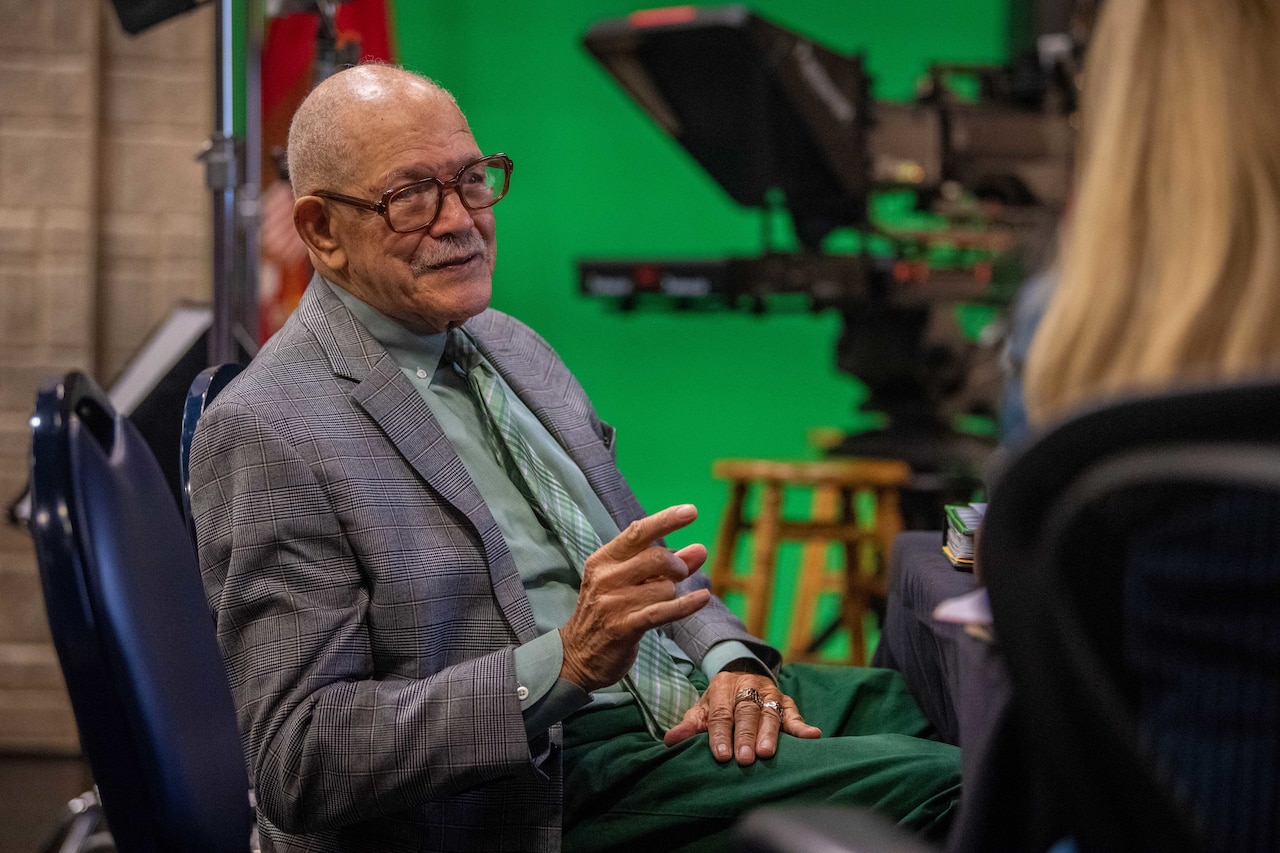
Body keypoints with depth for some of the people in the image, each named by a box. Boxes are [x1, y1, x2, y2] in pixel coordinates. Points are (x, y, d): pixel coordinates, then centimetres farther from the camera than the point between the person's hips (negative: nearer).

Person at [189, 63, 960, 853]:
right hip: (548, 788, -8)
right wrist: (566, 662, -24)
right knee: (928, 784, -25)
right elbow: (298, 760, -16)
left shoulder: (511, 346, 15)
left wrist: (729, 659, -2)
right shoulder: (267, 432, -11)